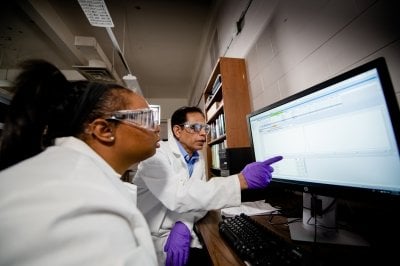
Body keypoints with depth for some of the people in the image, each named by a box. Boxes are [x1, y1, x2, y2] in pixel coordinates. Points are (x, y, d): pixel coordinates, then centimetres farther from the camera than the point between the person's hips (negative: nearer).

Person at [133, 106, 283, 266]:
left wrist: (183, 226, -22)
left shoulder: (199, 160, 1)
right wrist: (241, 180, -37)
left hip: (180, 230, 6)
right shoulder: (157, 154, -21)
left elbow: (198, 196, -2)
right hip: (148, 238, -5)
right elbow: (177, 196, -34)